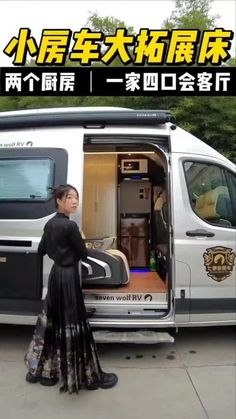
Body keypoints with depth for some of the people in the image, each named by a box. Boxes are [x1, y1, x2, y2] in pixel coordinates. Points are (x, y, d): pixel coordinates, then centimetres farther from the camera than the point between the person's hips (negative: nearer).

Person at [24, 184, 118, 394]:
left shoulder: (50, 223, 5)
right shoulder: (70, 226, -21)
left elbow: (41, 250, 14)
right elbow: (83, 254, -13)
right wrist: (78, 241, 6)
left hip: (56, 274, 9)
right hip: (68, 276, -9)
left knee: (53, 321, 19)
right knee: (73, 325, 0)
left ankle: (43, 369, 34)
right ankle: (88, 375, 15)